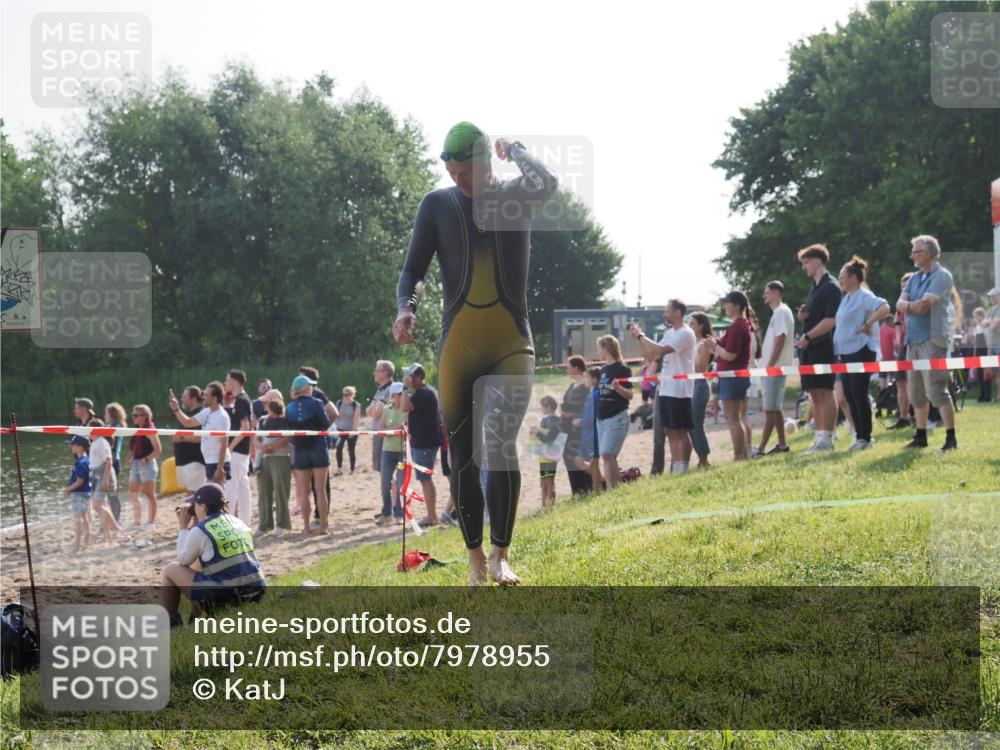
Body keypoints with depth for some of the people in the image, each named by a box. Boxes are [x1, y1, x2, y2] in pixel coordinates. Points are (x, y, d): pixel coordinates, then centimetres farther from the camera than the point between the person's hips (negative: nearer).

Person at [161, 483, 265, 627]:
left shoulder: (200, 531, -10)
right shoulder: (239, 524, 11)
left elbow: (183, 561, 7)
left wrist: (183, 528, 14)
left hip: (221, 596, -7)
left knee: (170, 570, 13)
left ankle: (168, 622, 15)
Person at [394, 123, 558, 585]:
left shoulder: (517, 195, 2)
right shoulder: (438, 205, 5)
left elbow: (549, 184, -22)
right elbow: (413, 269, 3)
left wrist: (513, 150, -7)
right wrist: (405, 309, -17)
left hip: (512, 344, -2)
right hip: (458, 344, 2)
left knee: (502, 446, -15)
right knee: (461, 456, 1)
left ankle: (501, 556, -9)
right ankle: (476, 558, 11)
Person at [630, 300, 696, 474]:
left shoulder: (685, 334, -12)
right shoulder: (669, 333, 16)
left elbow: (661, 350, -25)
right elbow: (651, 356, 16)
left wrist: (641, 335, -15)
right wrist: (638, 338, 5)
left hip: (679, 391, -9)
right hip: (665, 389, 9)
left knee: (681, 431, -5)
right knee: (671, 431, 9)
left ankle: (683, 470, -3)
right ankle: (675, 469, 13)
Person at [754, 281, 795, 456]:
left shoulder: (782, 312, -12)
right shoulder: (777, 313, 18)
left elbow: (780, 341, -19)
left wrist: (769, 366, -19)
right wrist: (767, 366, 16)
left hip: (775, 368, -10)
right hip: (773, 368, 10)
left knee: (770, 409, -10)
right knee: (775, 408, 12)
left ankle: (761, 448, -11)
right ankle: (782, 444, 16)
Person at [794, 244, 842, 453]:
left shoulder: (830, 287, -9)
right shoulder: (814, 287, 19)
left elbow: (831, 320, -17)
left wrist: (808, 337, -19)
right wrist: (803, 315, 5)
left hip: (823, 346, -9)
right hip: (809, 347, 9)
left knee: (825, 392, -9)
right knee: (815, 393, 8)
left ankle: (827, 438, -9)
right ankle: (819, 438, 11)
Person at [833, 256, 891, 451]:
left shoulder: (864, 296, -11)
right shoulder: (846, 299, 17)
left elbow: (884, 307, -27)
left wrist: (868, 324, -26)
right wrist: (837, 350, 15)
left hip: (860, 352, -9)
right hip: (845, 353, 9)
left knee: (859, 394, -7)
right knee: (849, 395, 8)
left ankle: (865, 437, 0)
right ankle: (859, 435, 14)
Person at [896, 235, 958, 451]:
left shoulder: (942, 276, -7)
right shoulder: (915, 278, 18)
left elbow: (924, 303, -17)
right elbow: (900, 304, 8)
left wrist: (909, 305, 2)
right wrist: (914, 306, -13)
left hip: (932, 338, -8)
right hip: (913, 339, 9)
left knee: (936, 389, -15)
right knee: (916, 392, 11)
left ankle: (951, 437, -14)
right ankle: (921, 436, 20)